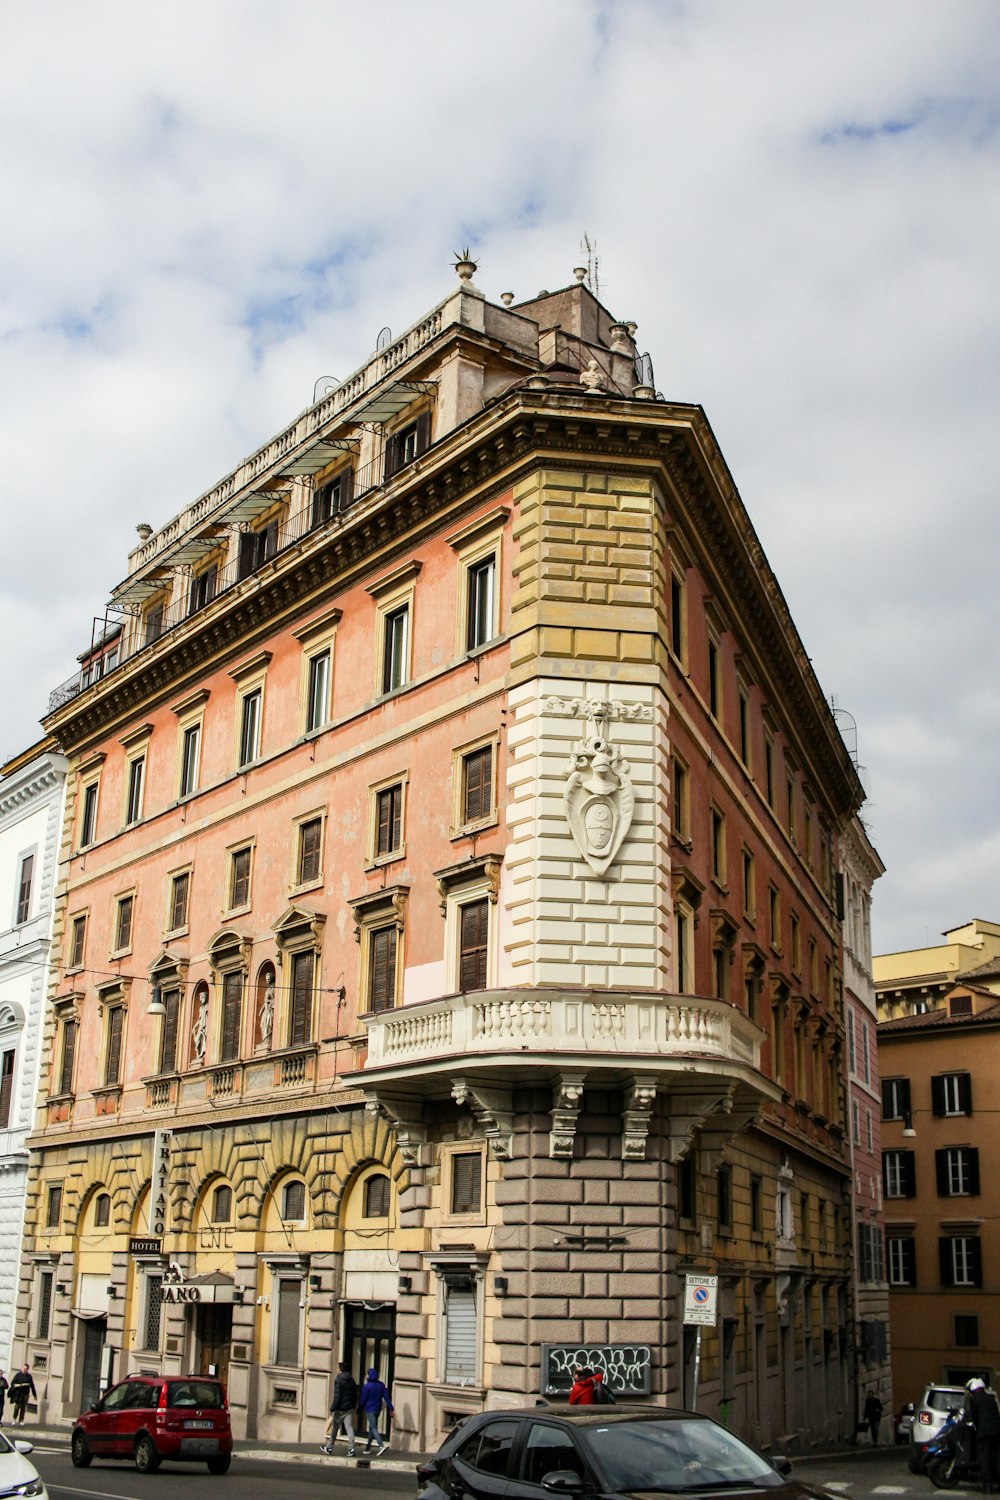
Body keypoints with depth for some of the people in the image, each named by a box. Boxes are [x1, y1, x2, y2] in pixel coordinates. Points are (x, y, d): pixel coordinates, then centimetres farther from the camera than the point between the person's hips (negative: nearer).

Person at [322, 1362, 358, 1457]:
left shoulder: (339, 1381, -12)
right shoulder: (352, 1381, 9)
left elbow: (337, 1397, -17)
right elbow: (355, 1396, 13)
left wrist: (332, 1409, -14)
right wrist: (353, 1408, 19)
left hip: (340, 1409, -5)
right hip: (349, 1409, 5)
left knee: (334, 1428, 9)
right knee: (349, 1428, 0)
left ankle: (329, 1448, 22)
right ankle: (351, 1449, -10)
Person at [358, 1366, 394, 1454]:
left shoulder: (367, 1386, -12)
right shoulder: (381, 1385, 4)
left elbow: (363, 1400, -8)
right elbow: (386, 1397, 1)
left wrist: (359, 1410, 5)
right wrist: (391, 1409, 0)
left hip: (369, 1410, -6)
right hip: (378, 1409, 6)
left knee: (374, 1428, -10)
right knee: (372, 1428, 17)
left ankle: (381, 1445, -26)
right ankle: (368, 1448, 24)